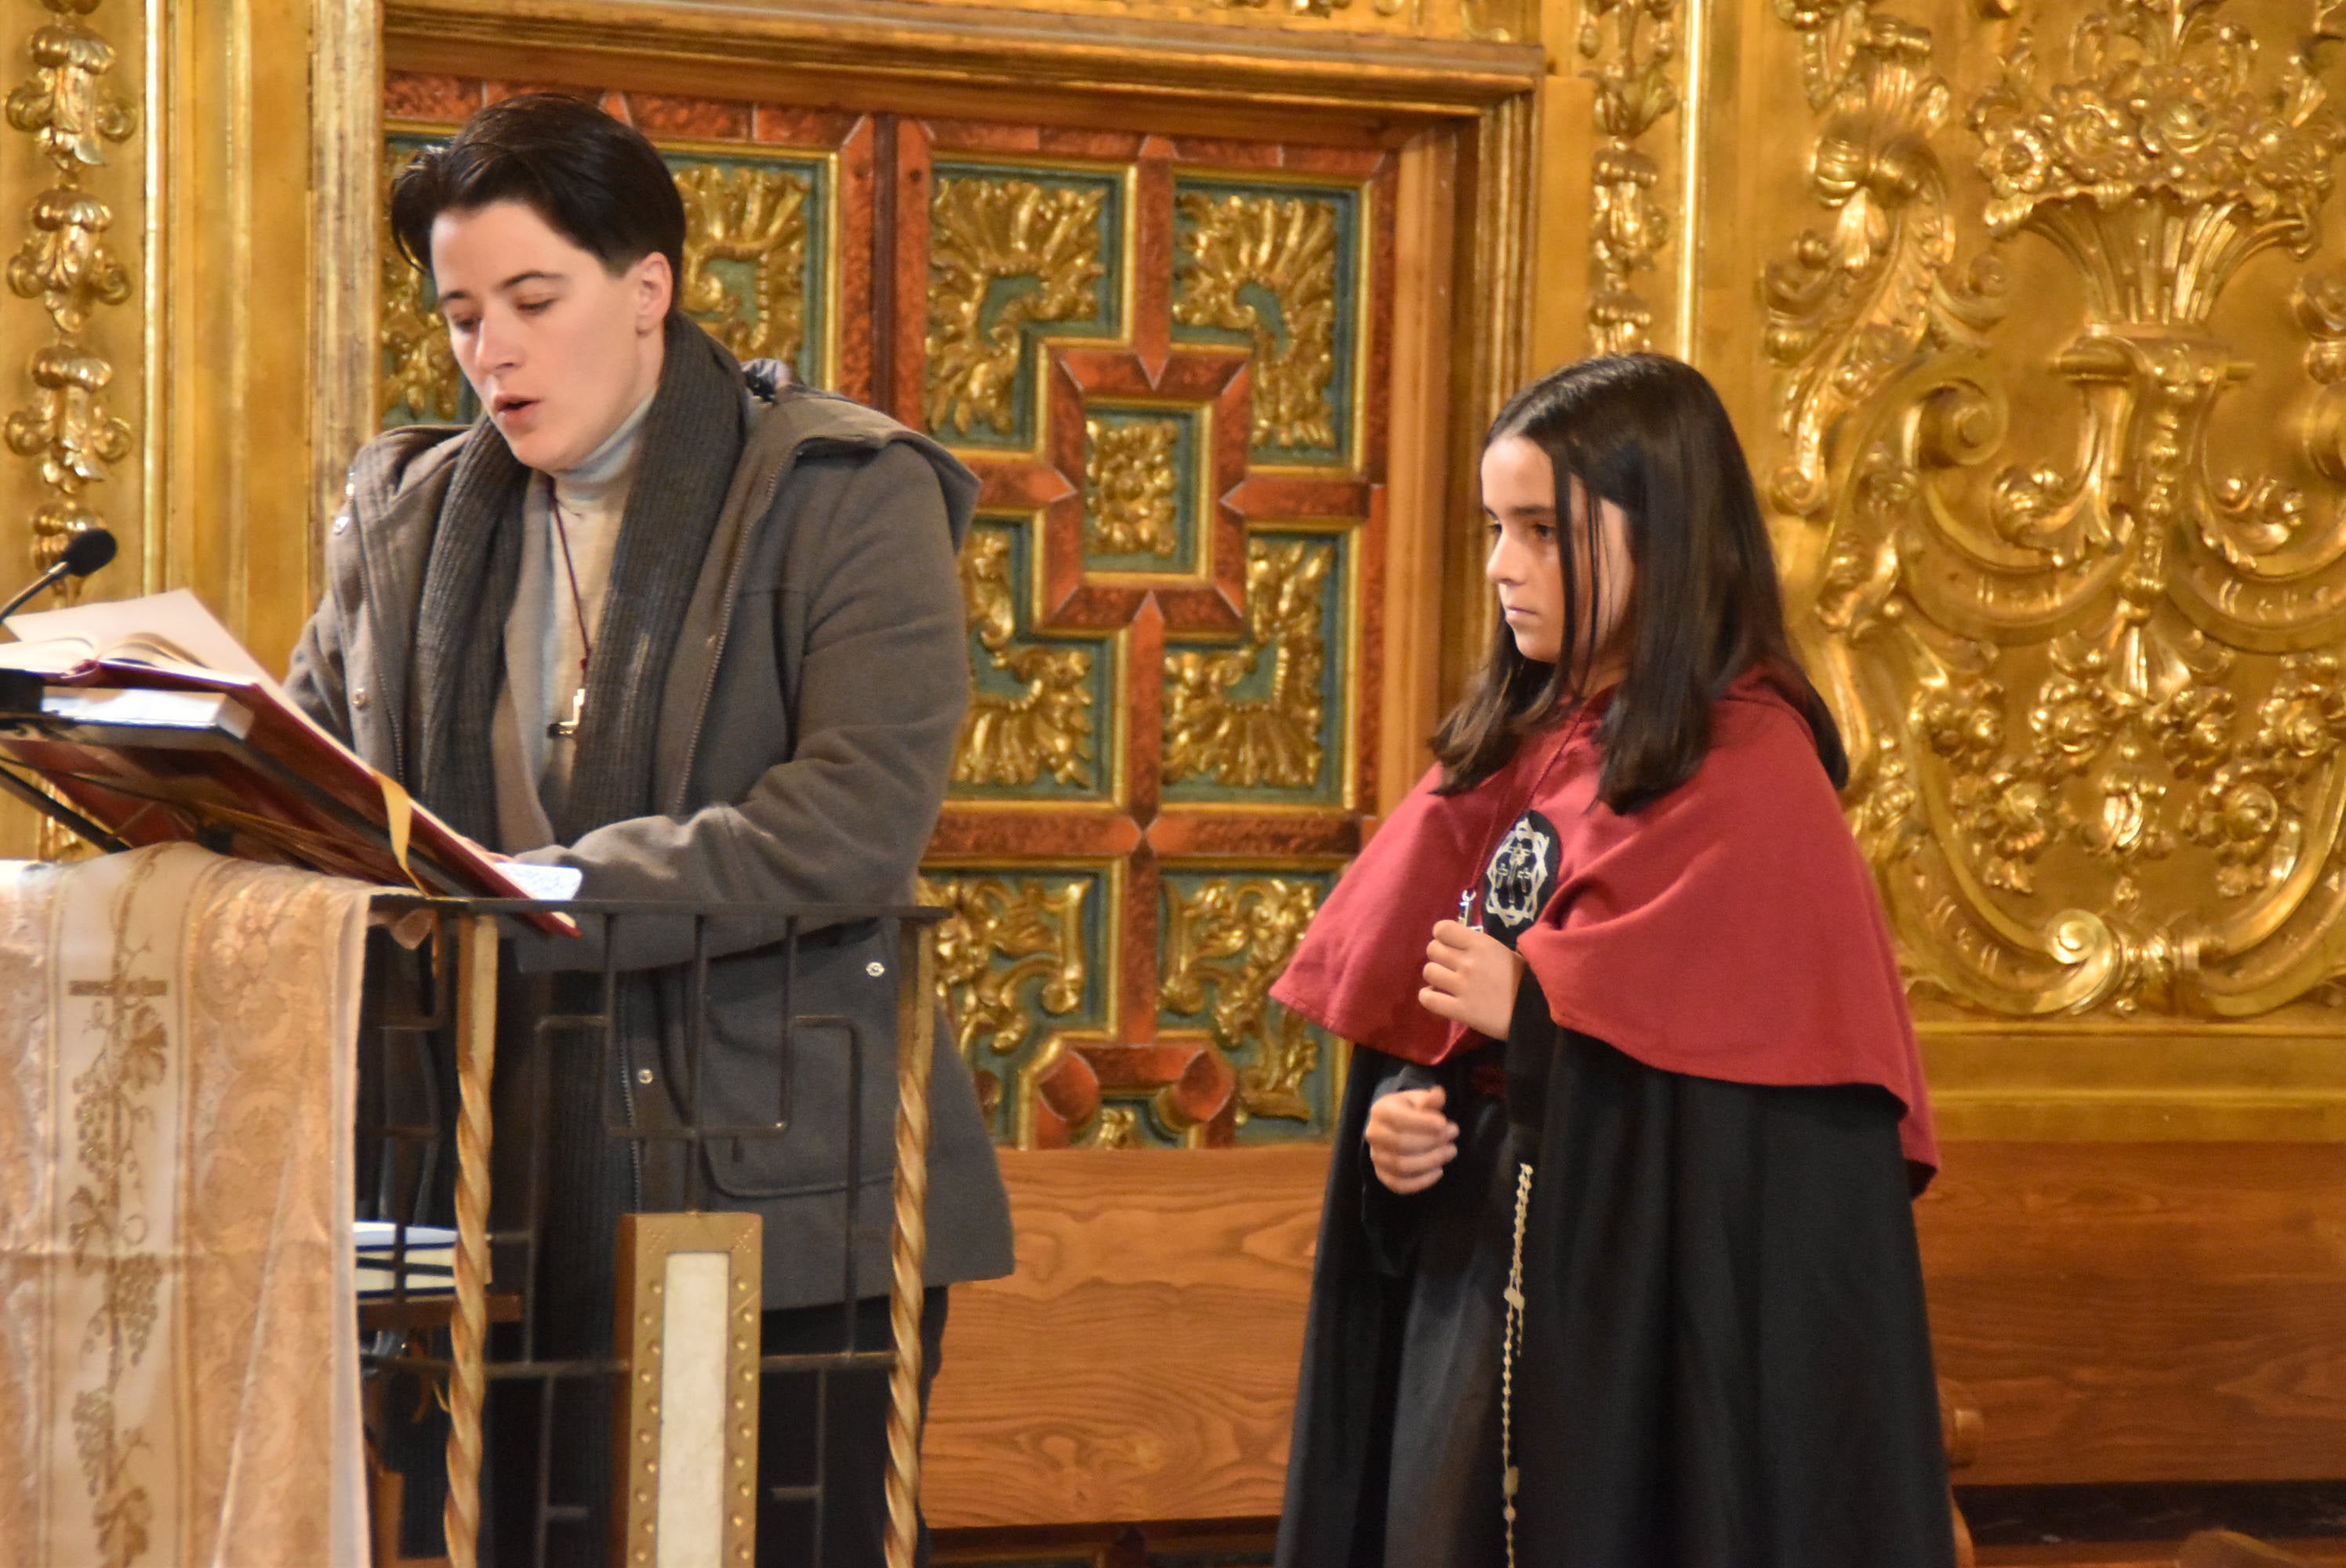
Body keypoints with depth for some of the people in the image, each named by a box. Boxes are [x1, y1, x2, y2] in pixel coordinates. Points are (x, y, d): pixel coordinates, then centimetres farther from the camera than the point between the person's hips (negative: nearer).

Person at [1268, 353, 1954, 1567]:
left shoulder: (1749, 778, -11)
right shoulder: (1508, 757, 10)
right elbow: (1411, 1021, 16)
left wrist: (1533, 1009, -15)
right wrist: (1398, 1115, -4)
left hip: (1661, 1321, -7)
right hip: (1471, 1301, 7)